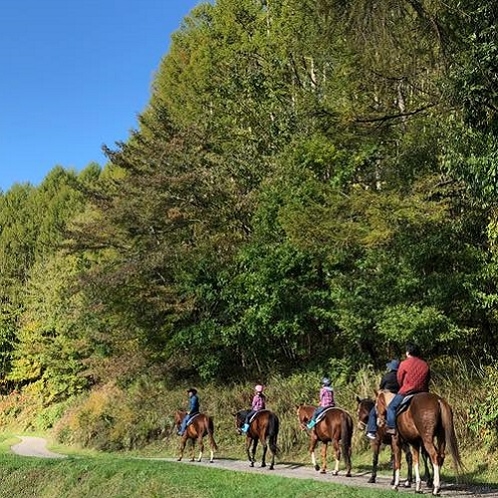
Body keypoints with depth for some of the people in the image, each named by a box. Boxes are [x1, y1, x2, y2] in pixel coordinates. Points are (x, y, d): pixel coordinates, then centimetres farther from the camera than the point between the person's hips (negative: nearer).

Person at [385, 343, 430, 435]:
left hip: (407, 391, -5)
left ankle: (392, 427, -4)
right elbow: (427, 379, 14)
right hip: (423, 392, 5)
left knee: (391, 407, 6)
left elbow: (399, 379, 3)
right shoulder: (425, 364, 8)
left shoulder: (404, 363, -5)